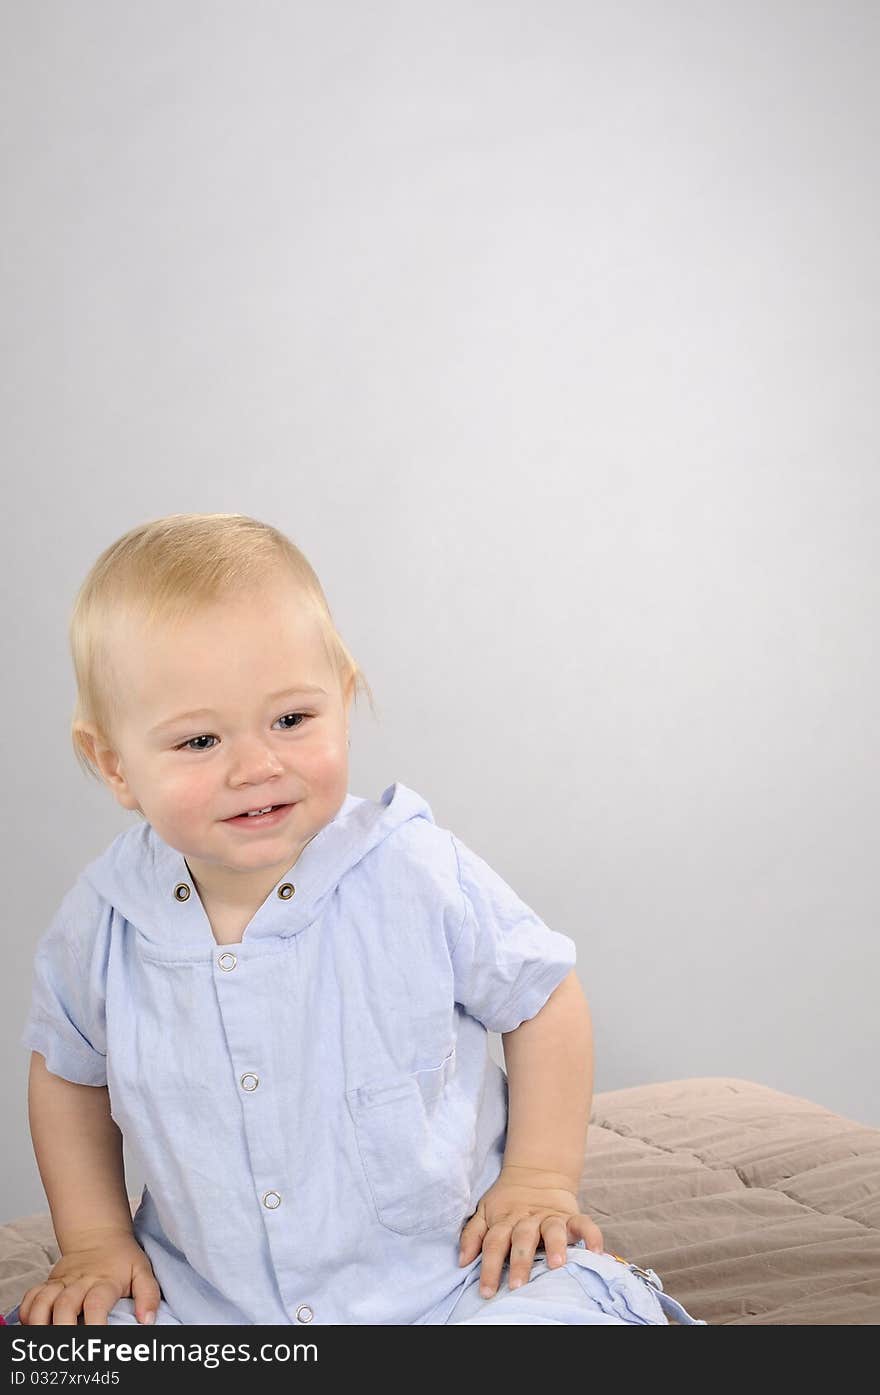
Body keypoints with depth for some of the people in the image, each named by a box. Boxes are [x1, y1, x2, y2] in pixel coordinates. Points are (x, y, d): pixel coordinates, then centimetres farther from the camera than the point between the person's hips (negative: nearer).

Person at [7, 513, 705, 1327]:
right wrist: (95, 1241, 5)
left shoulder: (416, 873, -16)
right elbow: (66, 1070, 11)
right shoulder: (101, 927, -9)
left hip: (447, 1276, -2)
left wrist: (541, 1182, -4)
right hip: (208, 1302, 3)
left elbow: (544, 996, -1)